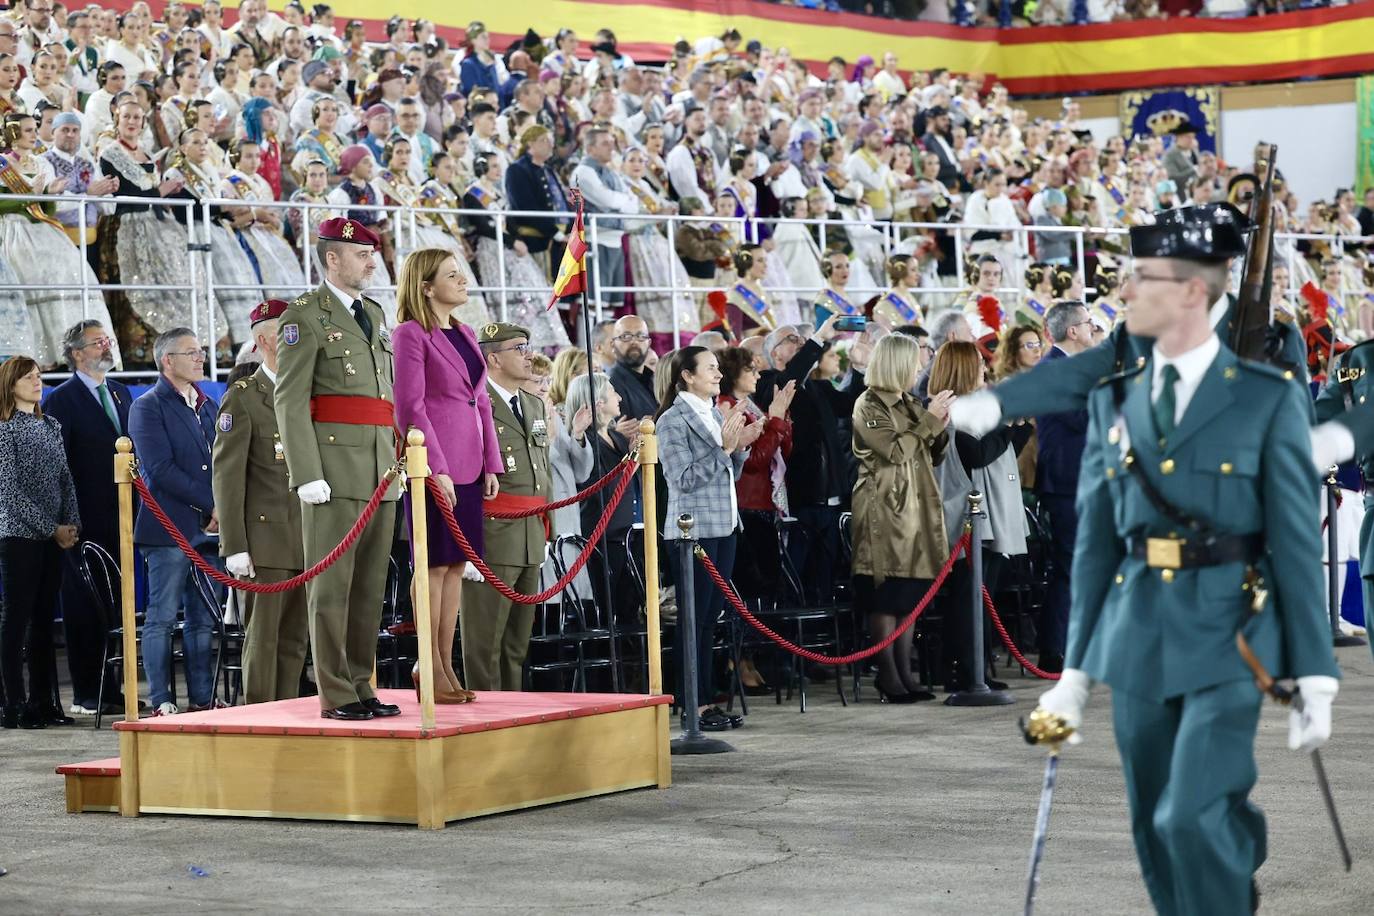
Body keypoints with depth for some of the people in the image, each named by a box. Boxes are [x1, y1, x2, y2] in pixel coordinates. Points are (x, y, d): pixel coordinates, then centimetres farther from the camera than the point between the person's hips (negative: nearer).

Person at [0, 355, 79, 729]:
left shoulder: (50, 427, 13)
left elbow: (65, 478, 12)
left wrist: (72, 523, -2)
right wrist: (53, 529, -12)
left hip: (54, 537, 6)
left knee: (44, 620, 8)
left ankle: (42, 702, 13)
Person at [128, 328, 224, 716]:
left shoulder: (208, 406, 18)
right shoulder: (148, 407, -4)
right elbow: (160, 469, -13)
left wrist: (222, 511, 2)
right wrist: (211, 505, -13)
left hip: (209, 529, 7)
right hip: (170, 528, -7)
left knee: (204, 621, 7)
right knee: (162, 619, -3)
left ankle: (202, 699, 11)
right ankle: (160, 703, -1)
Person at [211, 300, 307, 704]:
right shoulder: (242, 398, -2)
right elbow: (226, 476, -7)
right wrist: (234, 547, -13)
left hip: (311, 542, 5)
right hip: (266, 539, -5)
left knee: (295, 640, 8)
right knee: (263, 638, -3)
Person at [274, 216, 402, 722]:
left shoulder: (375, 315, 19)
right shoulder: (305, 317, -3)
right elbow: (290, 401, -10)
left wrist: (396, 462, 15)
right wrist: (307, 474, -17)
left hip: (381, 473, 7)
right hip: (334, 469, -7)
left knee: (370, 586, 8)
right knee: (331, 585, -4)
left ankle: (361, 686, 13)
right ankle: (335, 694, -2)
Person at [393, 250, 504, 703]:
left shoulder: (465, 334, 16)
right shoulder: (410, 334, -7)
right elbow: (411, 406, -13)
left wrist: (491, 463, 9)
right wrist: (436, 469, -17)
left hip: (468, 467, 8)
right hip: (434, 466, -8)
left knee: (456, 566, 8)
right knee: (435, 565, -4)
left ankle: (445, 665, 12)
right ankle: (430, 669, 1)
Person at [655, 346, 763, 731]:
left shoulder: (717, 416, 16)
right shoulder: (673, 420, -8)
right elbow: (683, 478, -16)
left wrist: (741, 446, 3)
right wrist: (724, 448, -18)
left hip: (723, 525, 8)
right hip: (694, 528, -8)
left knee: (711, 616, 9)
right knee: (694, 617, -6)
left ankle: (708, 700, 11)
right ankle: (695, 704, -4)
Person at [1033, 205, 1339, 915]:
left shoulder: (1268, 398, -4)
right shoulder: (1112, 400, 8)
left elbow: (1297, 542, -5)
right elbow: (1095, 540, 9)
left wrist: (1316, 680, -8)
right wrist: (1076, 670, 8)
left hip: (1228, 641, -5)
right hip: (1136, 639, 5)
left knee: (1192, 818, -17)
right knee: (1156, 836, 9)